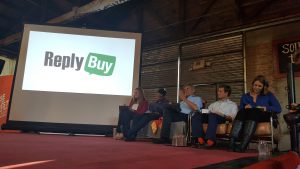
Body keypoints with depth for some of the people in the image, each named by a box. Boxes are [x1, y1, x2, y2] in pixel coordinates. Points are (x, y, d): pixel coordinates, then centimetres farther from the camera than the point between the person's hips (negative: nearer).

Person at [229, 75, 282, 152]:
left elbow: (278, 109, 4)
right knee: (242, 111, -32)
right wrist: (245, 108, -9)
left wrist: (265, 108, -9)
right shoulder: (245, 96, 22)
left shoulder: (269, 95, 19)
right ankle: (232, 142, -51)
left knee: (252, 111, -34)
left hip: (262, 118, -1)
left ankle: (243, 144, -52)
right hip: (248, 118, 2)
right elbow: (240, 110, 11)